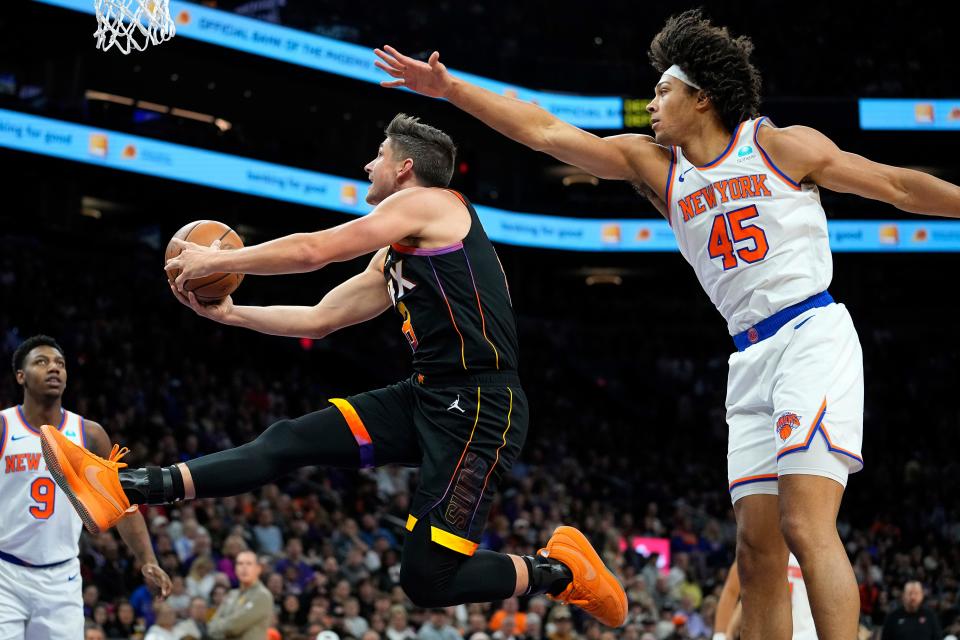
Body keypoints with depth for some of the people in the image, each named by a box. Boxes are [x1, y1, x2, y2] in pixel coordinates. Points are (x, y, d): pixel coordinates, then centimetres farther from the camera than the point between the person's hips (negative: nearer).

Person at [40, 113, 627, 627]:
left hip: (479, 406, -9)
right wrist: (229, 313, 21)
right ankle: (124, 488, -9)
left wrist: (219, 259, 4)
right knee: (289, 441, -3)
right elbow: (320, 320, 27)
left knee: (427, 581, -12)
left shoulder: (426, 202, -4)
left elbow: (313, 250, -6)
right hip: (429, 395, 9)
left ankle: (562, 570, 8)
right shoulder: (394, 260, 24)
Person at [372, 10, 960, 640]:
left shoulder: (784, 146, 1)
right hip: (750, 357, 6)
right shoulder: (653, 163, 14)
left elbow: (898, 186, 7)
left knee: (807, 527, -21)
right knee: (757, 549, 0)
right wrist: (450, 88, 7)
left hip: (813, 335, -6)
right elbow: (545, 131, 11)